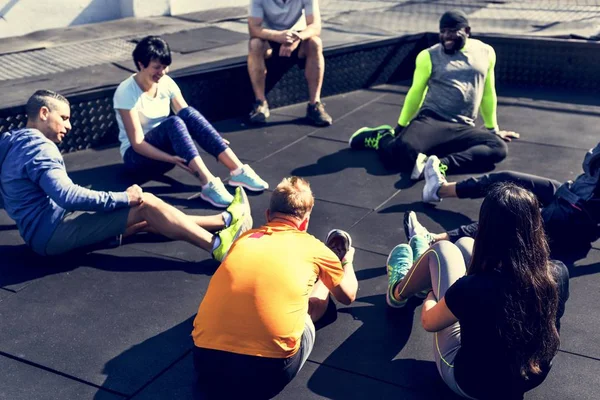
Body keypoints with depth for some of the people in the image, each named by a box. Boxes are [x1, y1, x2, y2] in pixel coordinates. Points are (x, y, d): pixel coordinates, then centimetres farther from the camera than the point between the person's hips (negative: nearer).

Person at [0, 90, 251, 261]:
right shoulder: (38, 146, -17)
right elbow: (67, 196, -29)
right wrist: (123, 198, -21)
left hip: (45, 232, 10)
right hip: (52, 233, -10)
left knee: (147, 221, 6)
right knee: (146, 204, -14)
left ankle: (222, 222, 7)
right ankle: (218, 247, -14)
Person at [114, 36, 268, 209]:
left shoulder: (166, 82, -2)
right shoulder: (126, 92, -18)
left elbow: (187, 118, -5)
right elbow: (137, 142, -23)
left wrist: (213, 141, -23)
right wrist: (172, 159, -36)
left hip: (165, 146, 5)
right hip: (137, 155, -5)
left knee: (188, 113, -27)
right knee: (173, 122, -34)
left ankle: (238, 170, -34)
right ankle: (208, 184, -47)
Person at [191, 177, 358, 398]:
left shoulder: (244, 238, 15)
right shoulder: (312, 247, 7)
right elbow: (347, 296, 29)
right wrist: (346, 261, 50)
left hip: (206, 365, 4)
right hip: (268, 373, -4)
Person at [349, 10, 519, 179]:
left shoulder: (485, 52, 10)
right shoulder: (429, 56, 2)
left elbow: (488, 93, 19)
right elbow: (416, 92, 11)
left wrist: (493, 128, 25)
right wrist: (400, 126, 15)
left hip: (464, 128, 3)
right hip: (431, 120, -3)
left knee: (499, 148, -25)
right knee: (401, 151, -32)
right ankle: (382, 137, 3)